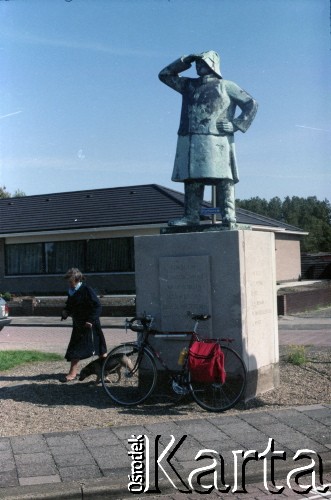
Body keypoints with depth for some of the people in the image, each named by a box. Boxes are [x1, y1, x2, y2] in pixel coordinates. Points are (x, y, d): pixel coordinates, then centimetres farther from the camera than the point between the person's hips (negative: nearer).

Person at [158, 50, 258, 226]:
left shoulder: (226, 86, 12)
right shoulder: (188, 85, 25)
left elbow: (251, 104, 10)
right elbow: (164, 75, 31)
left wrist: (236, 124, -3)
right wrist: (184, 61, 20)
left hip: (216, 141, -5)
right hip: (190, 141, 5)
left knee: (223, 178, -10)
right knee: (191, 178, 0)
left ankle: (228, 215, -11)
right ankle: (191, 215, 2)